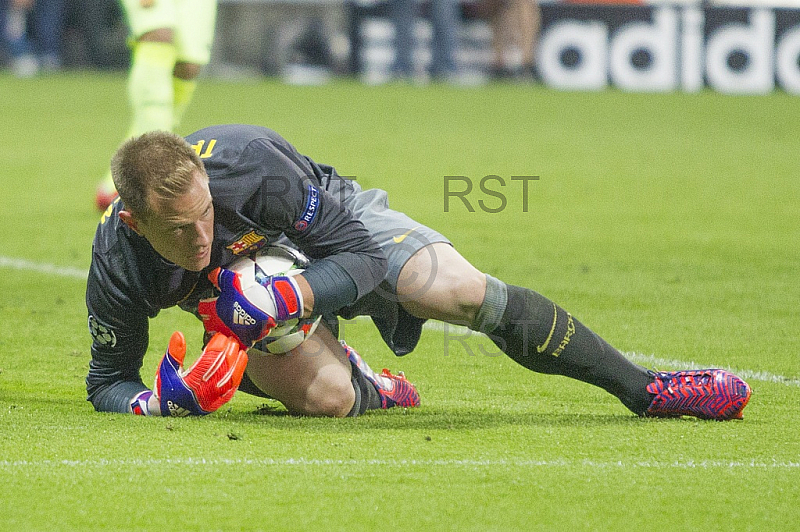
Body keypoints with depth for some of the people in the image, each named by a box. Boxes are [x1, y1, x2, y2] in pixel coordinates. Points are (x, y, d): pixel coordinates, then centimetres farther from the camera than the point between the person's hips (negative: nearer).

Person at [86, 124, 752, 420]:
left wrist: (287, 298, -46)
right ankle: (369, 391, 13)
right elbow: (108, 378, -15)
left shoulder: (249, 161, -39)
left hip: (336, 223, -1)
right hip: (255, 302, 1)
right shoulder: (118, 267, -32)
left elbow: (357, 253, -28)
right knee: (323, 395, -28)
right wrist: (152, 403, -38)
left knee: (469, 295, -20)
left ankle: (646, 389, -5)